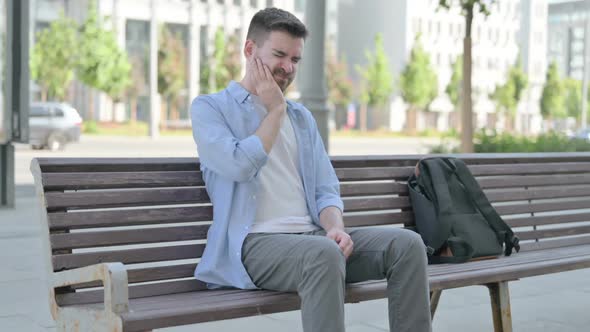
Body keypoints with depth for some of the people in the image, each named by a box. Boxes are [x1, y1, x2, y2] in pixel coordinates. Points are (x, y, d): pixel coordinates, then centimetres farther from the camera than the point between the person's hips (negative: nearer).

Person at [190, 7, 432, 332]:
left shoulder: (301, 116, 22)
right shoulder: (209, 108, 5)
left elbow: (326, 189, 15)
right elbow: (240, 166, -14)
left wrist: (335, 228, -8)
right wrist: (276, 110, -1)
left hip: (312, 236, 6)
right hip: (254, 242, -6)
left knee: (407, 243, -17)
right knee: (324, 254, -38)